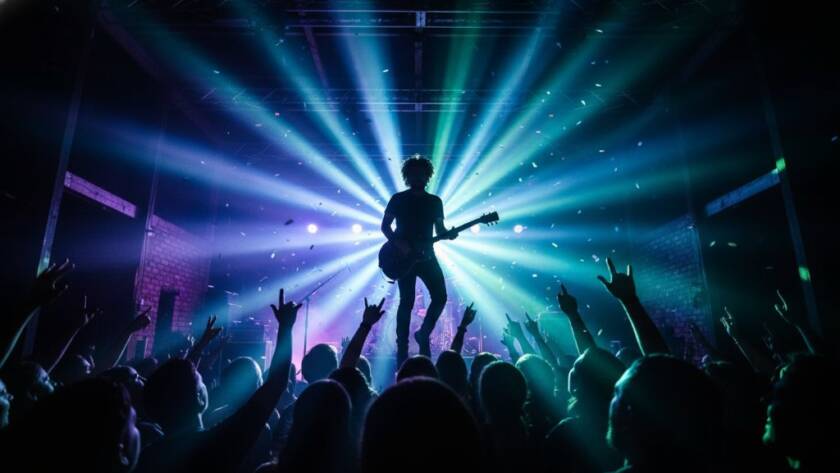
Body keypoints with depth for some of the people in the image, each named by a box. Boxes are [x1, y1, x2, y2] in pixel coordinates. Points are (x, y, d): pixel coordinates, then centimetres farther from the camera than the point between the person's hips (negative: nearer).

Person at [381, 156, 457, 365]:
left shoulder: (435, 201, 12)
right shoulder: (398, 199, 3)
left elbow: (439, 229, 12)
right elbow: (385, 226, 2)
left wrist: (448, 234, -10)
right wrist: (399, 244, -13)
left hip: (426, 255, 4)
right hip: (404, 257, -3)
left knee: (440, 296, -6)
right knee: (407, 302, -4)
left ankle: (423, 334, 15)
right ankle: (402, 349, 5)